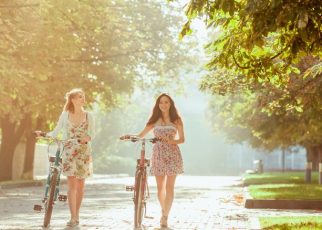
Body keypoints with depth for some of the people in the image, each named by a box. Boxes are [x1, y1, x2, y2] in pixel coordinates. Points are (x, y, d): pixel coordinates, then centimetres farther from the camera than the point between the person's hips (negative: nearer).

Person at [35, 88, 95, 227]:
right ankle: (73, 217, -12)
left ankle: (76, 215, 17)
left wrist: (87, 137, -24)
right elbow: (56, 132, 5)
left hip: (84, 153, 1)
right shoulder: (65, 115, 5)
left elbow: (92, 133, -2)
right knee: (72, 185, -11)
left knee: (80, 185, 4)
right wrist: (43, 134, -12)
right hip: (69, 152, -1)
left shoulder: (88, 116, 5)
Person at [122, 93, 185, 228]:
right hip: (158, 154, 2)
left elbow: (182, 139, 1)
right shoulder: (155, 120, 9)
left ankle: (165, 217, -2)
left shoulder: (176, 120, 4)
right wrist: (130, 136, -9)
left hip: (172, 154, -2)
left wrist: (171, 141, -18)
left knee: (169, 187, -5)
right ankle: (164, 211, 25)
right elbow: (141, 135, 10)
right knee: (160, 187, 4)